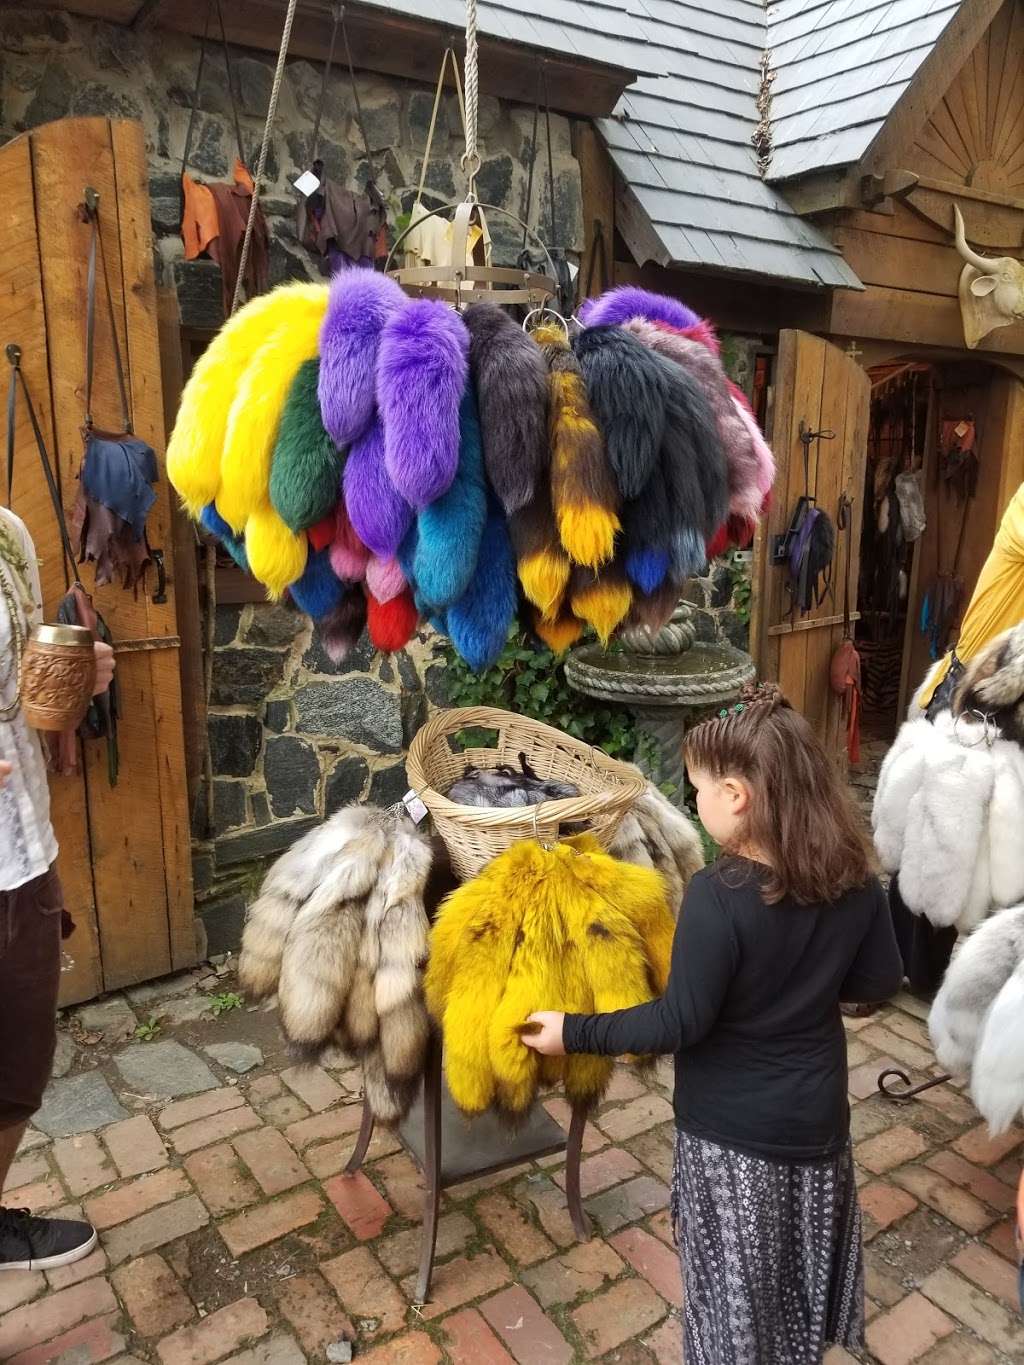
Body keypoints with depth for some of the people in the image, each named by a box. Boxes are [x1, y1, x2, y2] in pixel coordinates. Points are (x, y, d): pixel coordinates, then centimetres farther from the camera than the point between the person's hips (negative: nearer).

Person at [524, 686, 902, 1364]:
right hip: (817, 1113, 6)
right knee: (800, 1260, 28)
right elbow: (881, 981, 0)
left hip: (732, 1129, -5)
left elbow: (682, 1022, -24)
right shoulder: (854, 877, -13)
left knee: (737, 1283, 18)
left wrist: (574, 1031, -15)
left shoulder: (718, 896, -31)